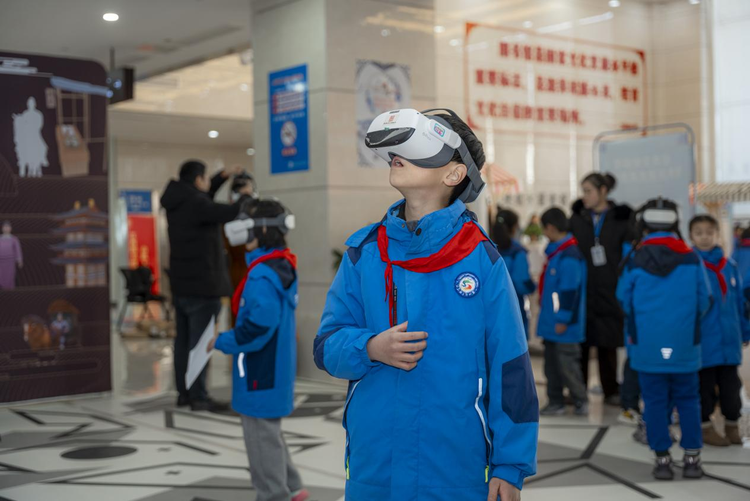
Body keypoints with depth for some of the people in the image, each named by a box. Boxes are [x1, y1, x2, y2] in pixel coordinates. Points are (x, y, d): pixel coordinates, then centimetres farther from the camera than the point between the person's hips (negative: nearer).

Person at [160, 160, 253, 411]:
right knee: (199, 342, -5)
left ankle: (184, 392, 20)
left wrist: (223, 176, 25)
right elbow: (232, 213, -21)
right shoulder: (196, 204, -18)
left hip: (181, 285, 9)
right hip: (202, 286, -9)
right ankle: (198, 397, -3)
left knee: (183, 340, 13)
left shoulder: (177, 203, 9)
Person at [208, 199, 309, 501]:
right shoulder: (282, 267, 8)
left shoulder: (263, 275, -23)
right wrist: (230, 337, 15)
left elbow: (258, 327, -27)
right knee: (268, 430, 23)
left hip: (262, 372, -10)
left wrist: (222, 342, -13)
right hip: (274, 367, 10)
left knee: (262, 435, 2)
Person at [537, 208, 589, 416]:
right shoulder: (554, 251, 12)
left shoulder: (568, 256, -19)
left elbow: (570, 290, -21)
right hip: (551, 321, 10)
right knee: (552, 362, 14)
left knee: (567, 362, -2)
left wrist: (563, 319, -20)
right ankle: (555, 402, 22)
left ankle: (581, 401, 11)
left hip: (564, 323, -10)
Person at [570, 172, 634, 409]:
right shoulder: (577, 218, 9)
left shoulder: (620, 219, 2)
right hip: (582, 291, 2)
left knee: (608, 344, 6)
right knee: (580, 343, 2)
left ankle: (611, 391, 16)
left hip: (608, 291, -1)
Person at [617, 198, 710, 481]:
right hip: (685, 348, 1)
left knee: (655, 401, 6)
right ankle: (692, 458, 13)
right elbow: (704, 301, 3)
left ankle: (662, 458, 8)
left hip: (647, 348, -1)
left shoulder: (634, 262, -7)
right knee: (688, 400, 11)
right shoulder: (692, 259, -4)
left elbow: (624, 301, 3)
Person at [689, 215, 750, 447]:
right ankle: (706, 428, 22)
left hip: (729, 340, 4)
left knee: (731, 385, 12)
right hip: (702, 341, -4)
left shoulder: (729, 265, 5)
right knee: (705, 386, 8)